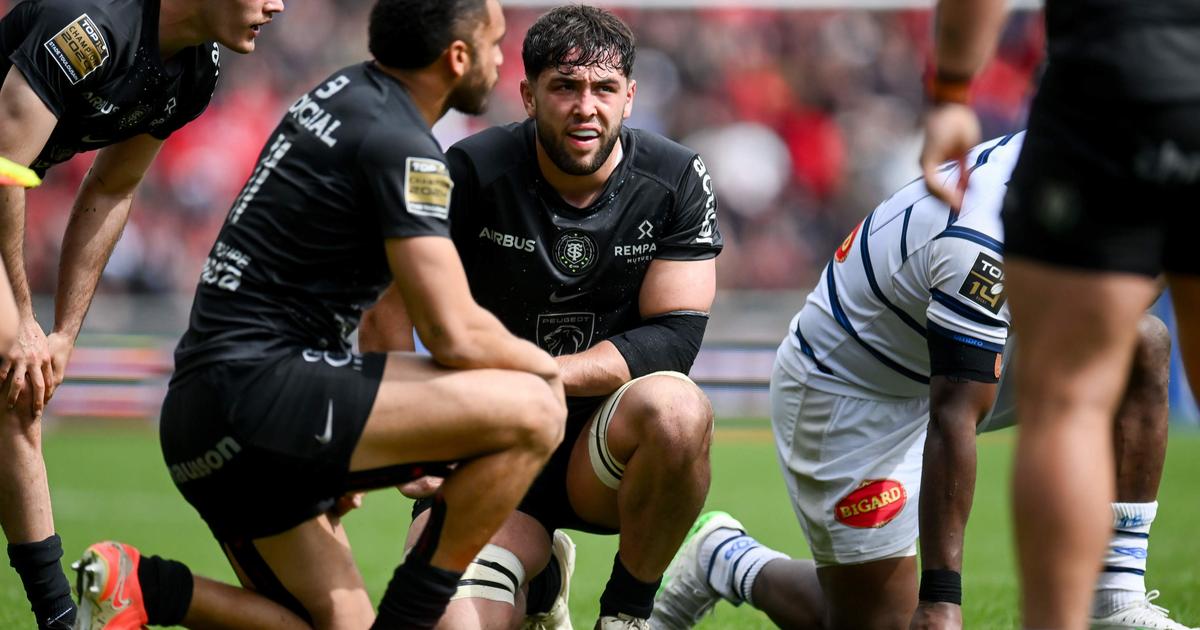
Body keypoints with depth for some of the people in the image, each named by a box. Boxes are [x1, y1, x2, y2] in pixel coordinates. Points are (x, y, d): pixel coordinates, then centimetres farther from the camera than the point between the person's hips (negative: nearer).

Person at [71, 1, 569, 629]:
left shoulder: (342, 92, 17)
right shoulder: (399, 146, -12)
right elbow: (456, 335, -17)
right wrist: (547, 366, 3)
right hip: (255, 393, -10)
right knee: (532, 410, -17)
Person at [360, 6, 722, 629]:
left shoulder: (677, 180, -4)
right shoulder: (473, 172, -8)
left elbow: (675, 336, -9)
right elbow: (391, 304, -3)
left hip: (604, 441, 0)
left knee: (676, 409, -36)